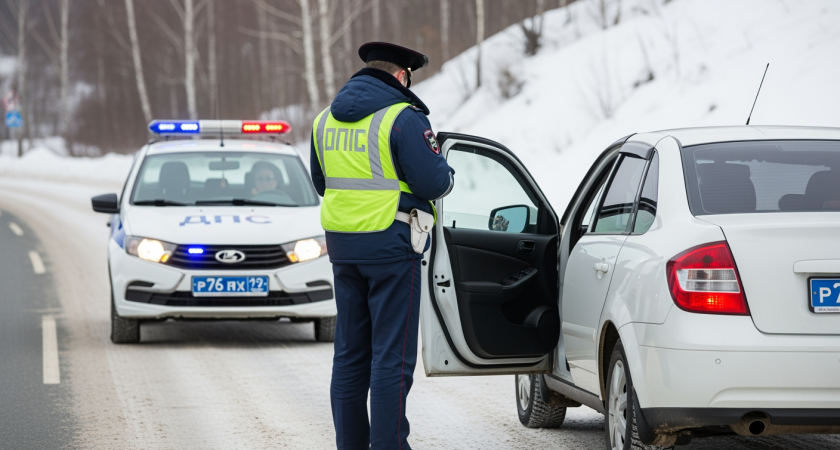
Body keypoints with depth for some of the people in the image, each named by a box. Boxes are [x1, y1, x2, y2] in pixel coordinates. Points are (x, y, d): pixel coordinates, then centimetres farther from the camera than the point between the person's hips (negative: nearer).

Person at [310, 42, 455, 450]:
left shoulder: (326, 118, 10)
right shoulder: (402, 117, -13)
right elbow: (433, 182, -15)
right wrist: (445, 173, 6)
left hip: (343, 245, 7)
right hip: (390, 246, -7)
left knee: (350, 353, 12)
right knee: (392, 354, -4)